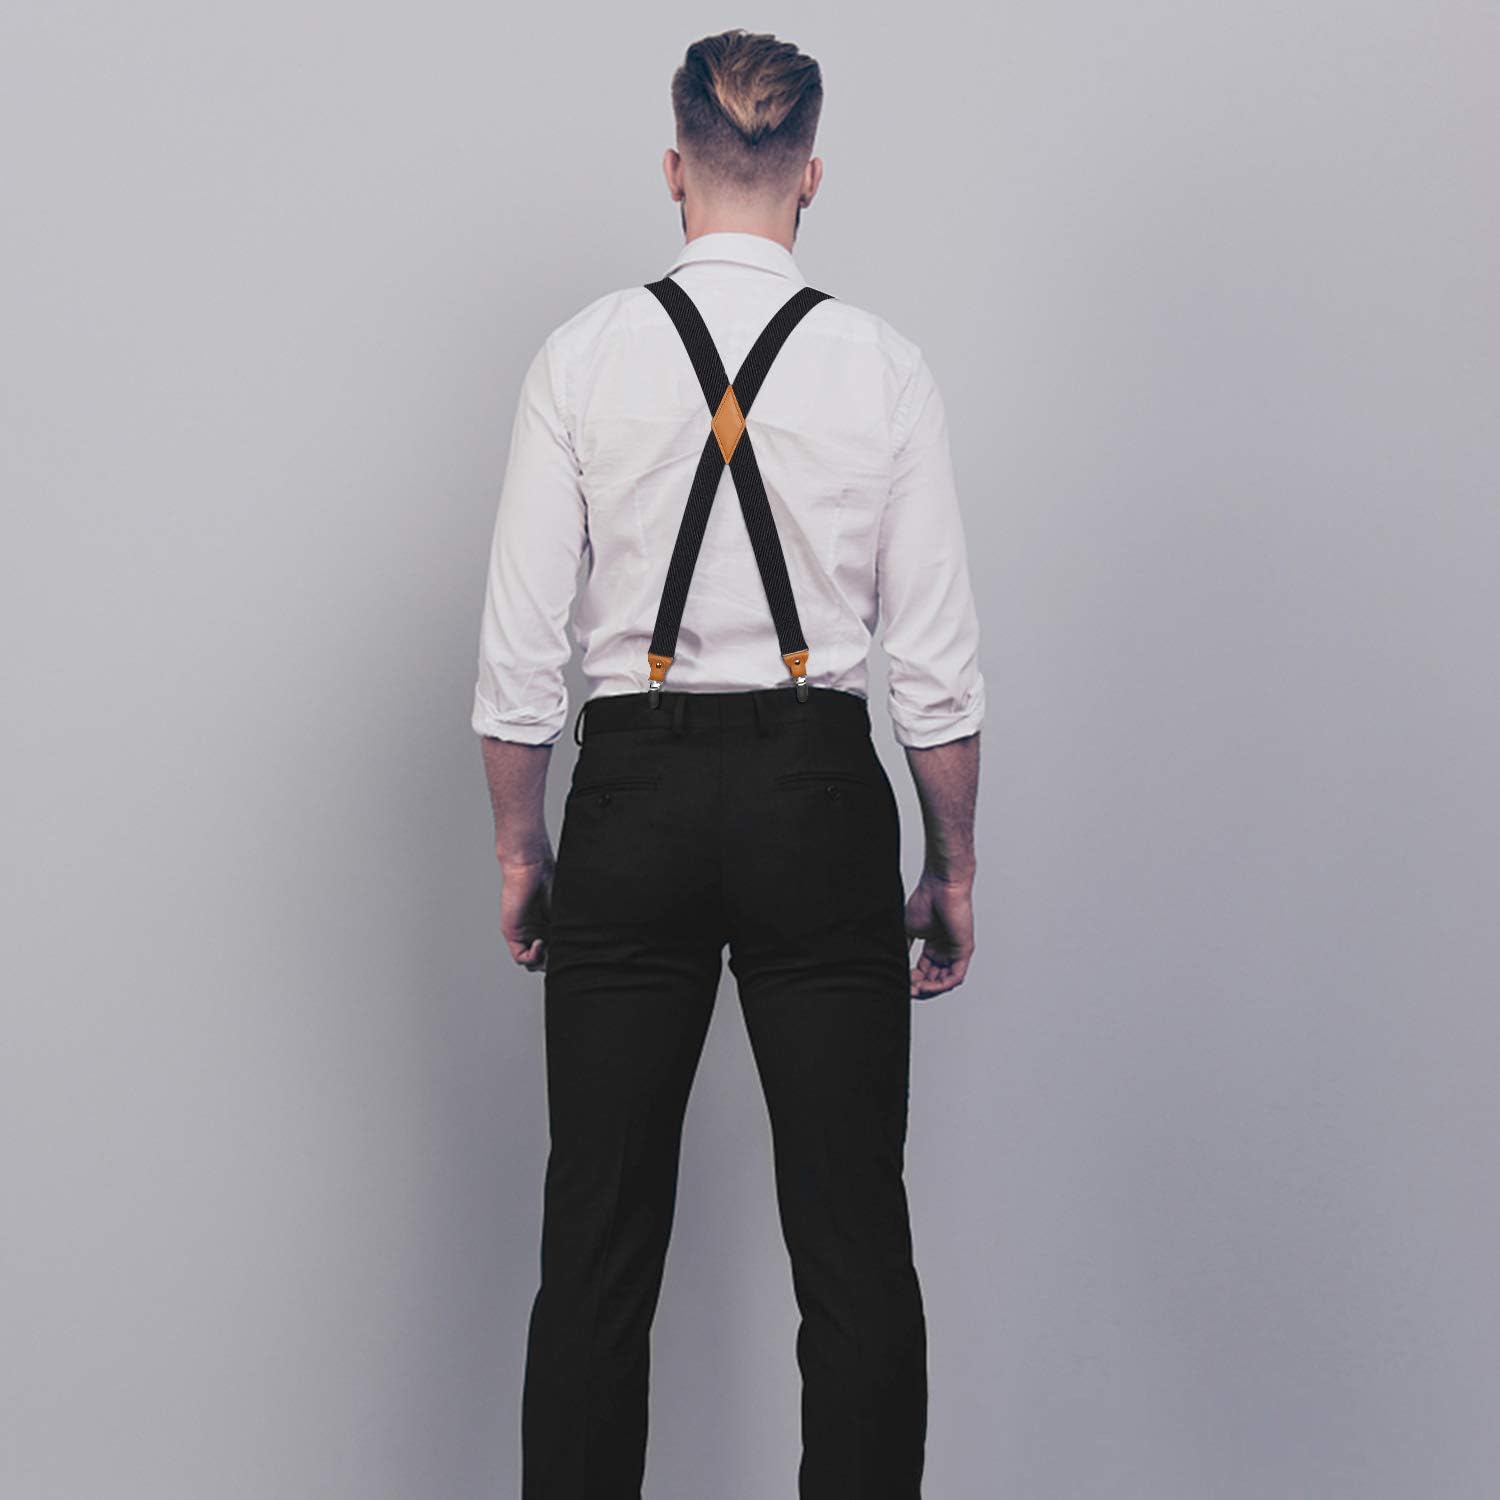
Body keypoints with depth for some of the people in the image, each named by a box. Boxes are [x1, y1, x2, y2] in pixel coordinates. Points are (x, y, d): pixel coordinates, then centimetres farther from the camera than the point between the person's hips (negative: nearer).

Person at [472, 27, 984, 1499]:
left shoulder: (583, 356, -3)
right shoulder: (883, 365, -3)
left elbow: (523, 646, -3)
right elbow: (935, 657, -3)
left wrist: (519, 846, 9)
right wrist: (953, 865, 8)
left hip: (635, 800, 0)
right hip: (819, 799, 0)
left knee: (597, 1242, 8)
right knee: (854, 1238, 8)